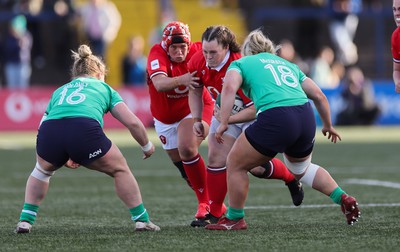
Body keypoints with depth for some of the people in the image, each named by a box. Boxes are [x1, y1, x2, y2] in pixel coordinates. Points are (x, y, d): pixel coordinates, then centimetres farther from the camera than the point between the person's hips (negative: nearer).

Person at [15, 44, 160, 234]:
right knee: (120, 170, 23)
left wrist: (65, 159, 43)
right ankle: (142, 220, 22)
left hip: (49, 130, 3)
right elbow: (133, 122, 21)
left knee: (42, 170, 35)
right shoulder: (104, 88, 30)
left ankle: (25, 221, 29)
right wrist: (147, 146, 37)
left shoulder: (59, 91, 37)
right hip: (85, 129, -3)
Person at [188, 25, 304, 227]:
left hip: (252, 116, -6)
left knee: (255, 167, -10)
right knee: (216, 158, -7)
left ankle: (291, 177, 21)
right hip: (225, 113, 6)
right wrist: (197, 120, 1)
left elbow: (254, 108, -33)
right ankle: (214, 212, 2)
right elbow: (195, 90, 7)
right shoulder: (198, 62, -15)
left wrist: (227, 119, -33)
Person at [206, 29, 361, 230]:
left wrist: (223, 123, -8)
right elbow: (318, 95, 25)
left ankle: (234, 219, 21)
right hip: (306, 118, 6)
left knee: (235, 164, 15)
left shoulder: (241, 63, 17)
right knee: (301, 169, 33)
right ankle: (343, 198, 22)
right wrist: (328, 125, 37)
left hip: (275, 119, -6)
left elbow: (229, 87, -5)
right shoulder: (288, 64, 31)